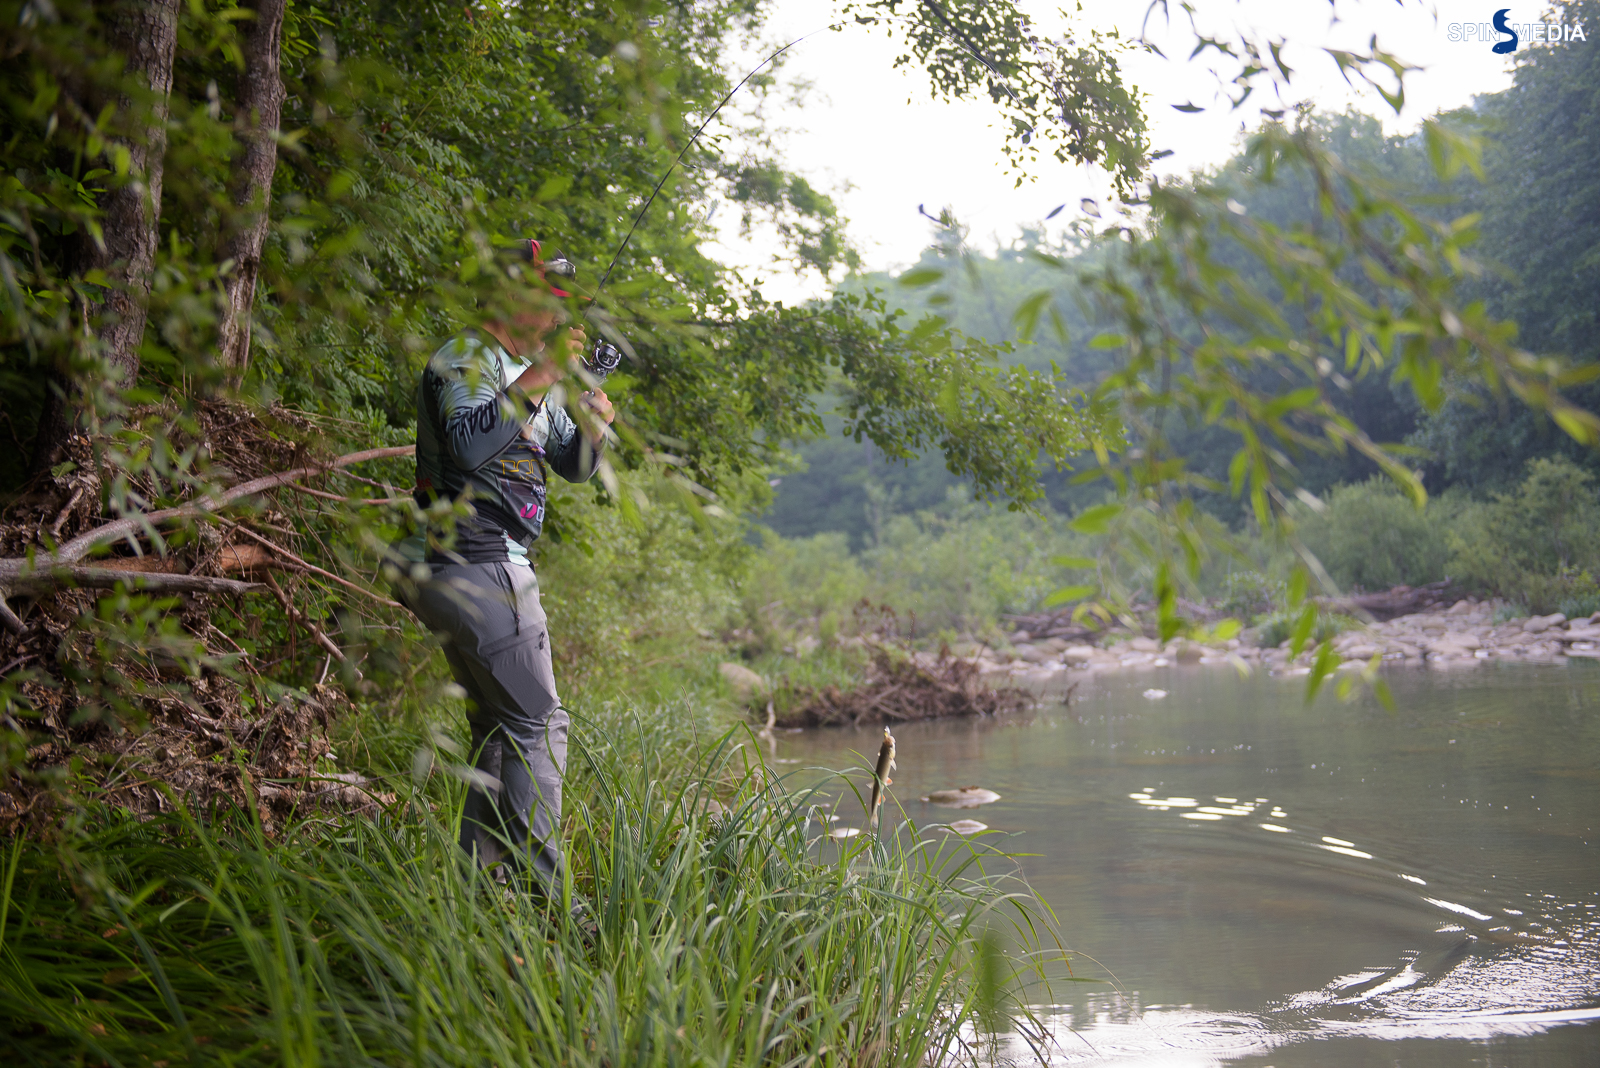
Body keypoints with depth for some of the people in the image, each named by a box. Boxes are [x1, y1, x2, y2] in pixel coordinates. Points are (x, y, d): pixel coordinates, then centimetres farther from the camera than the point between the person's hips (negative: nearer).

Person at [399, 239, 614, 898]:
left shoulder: (528, 374, 21)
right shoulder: (463, 361, -8)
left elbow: (573, 467, 19)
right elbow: (467, 445, -26)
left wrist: (592, 428, -2)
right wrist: (533, 381, -28)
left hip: (499, 570, 10)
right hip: (474, 566, -10)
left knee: (498, 727, 11)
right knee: (537, 721, -12)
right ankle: (541, 894, -11)